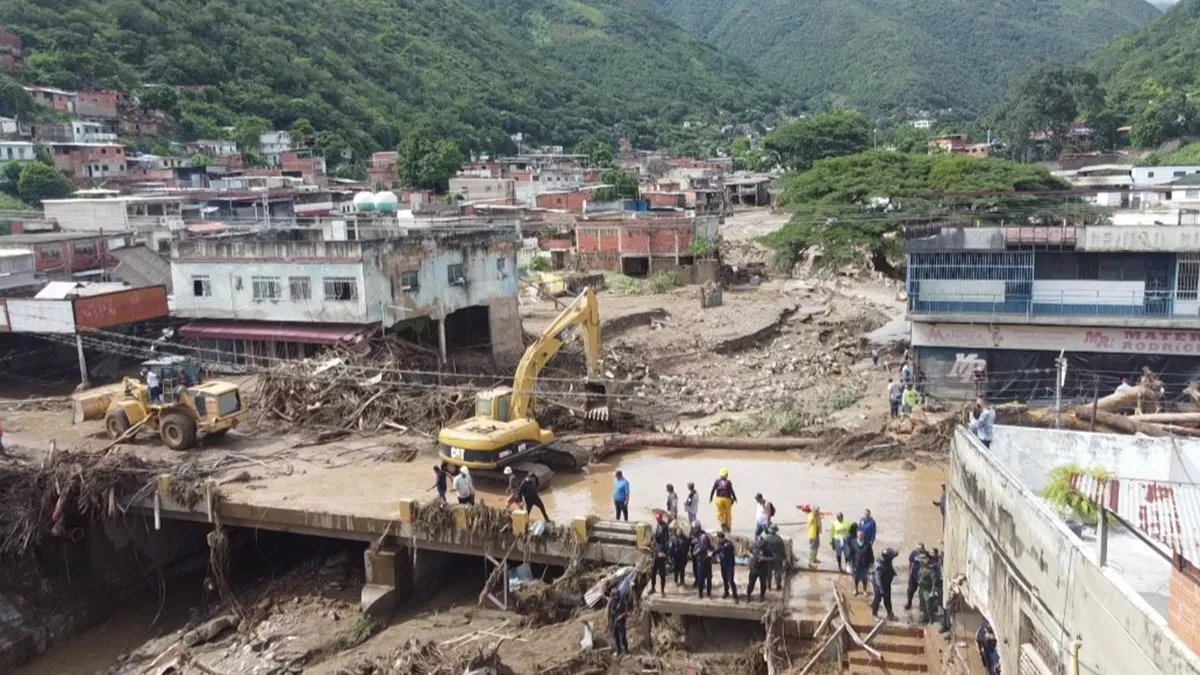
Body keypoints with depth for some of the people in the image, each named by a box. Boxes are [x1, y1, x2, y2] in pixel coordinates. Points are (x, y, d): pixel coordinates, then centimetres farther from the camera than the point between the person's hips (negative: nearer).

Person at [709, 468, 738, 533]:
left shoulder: (717, 481, 1)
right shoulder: (728, 482, -6)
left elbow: (713, 490, 1)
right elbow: (731, 491, -7)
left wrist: (710, 498, 11)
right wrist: (735, 498, 3)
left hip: (719, 499, 1)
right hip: (727, 499, -1)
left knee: (720, 513, 8)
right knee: (728, 513, 13)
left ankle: (722, 524, -16)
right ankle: (728, 527, 20)